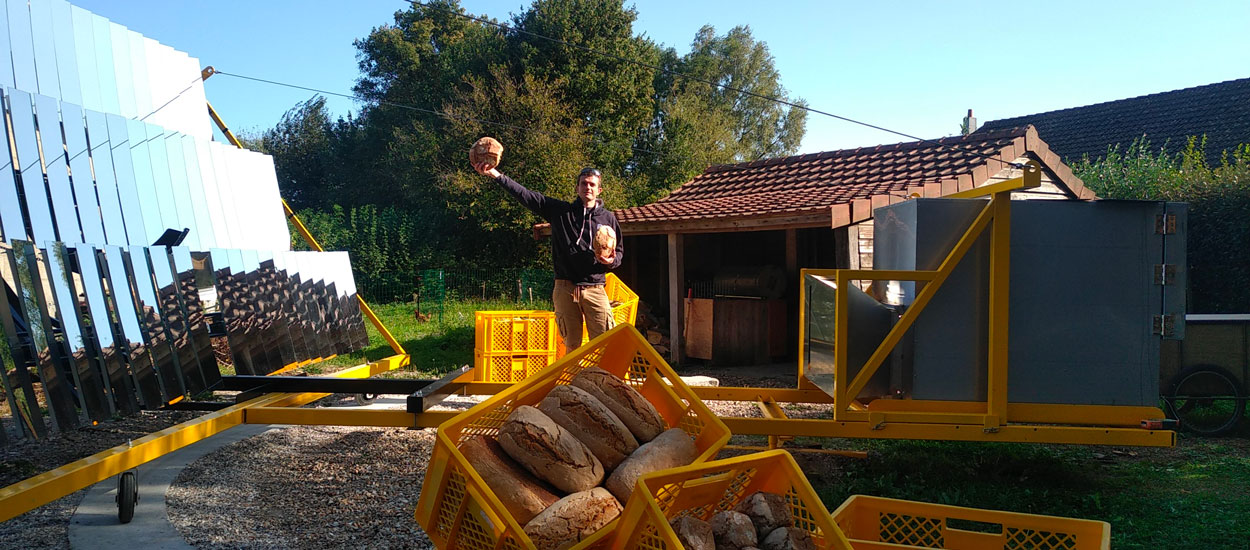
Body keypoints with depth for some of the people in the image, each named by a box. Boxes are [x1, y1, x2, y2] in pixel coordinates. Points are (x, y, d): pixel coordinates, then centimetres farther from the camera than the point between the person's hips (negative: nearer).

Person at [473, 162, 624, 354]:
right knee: (572, 345, 6)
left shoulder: (608, 218, 10)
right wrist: (495, 174, -4)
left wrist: (611, 261, -8)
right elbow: (526, 195, 4)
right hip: (565, 288, 1)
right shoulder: (560, 210, 9)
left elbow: (619, 252, 18)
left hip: (594, 289, -1)